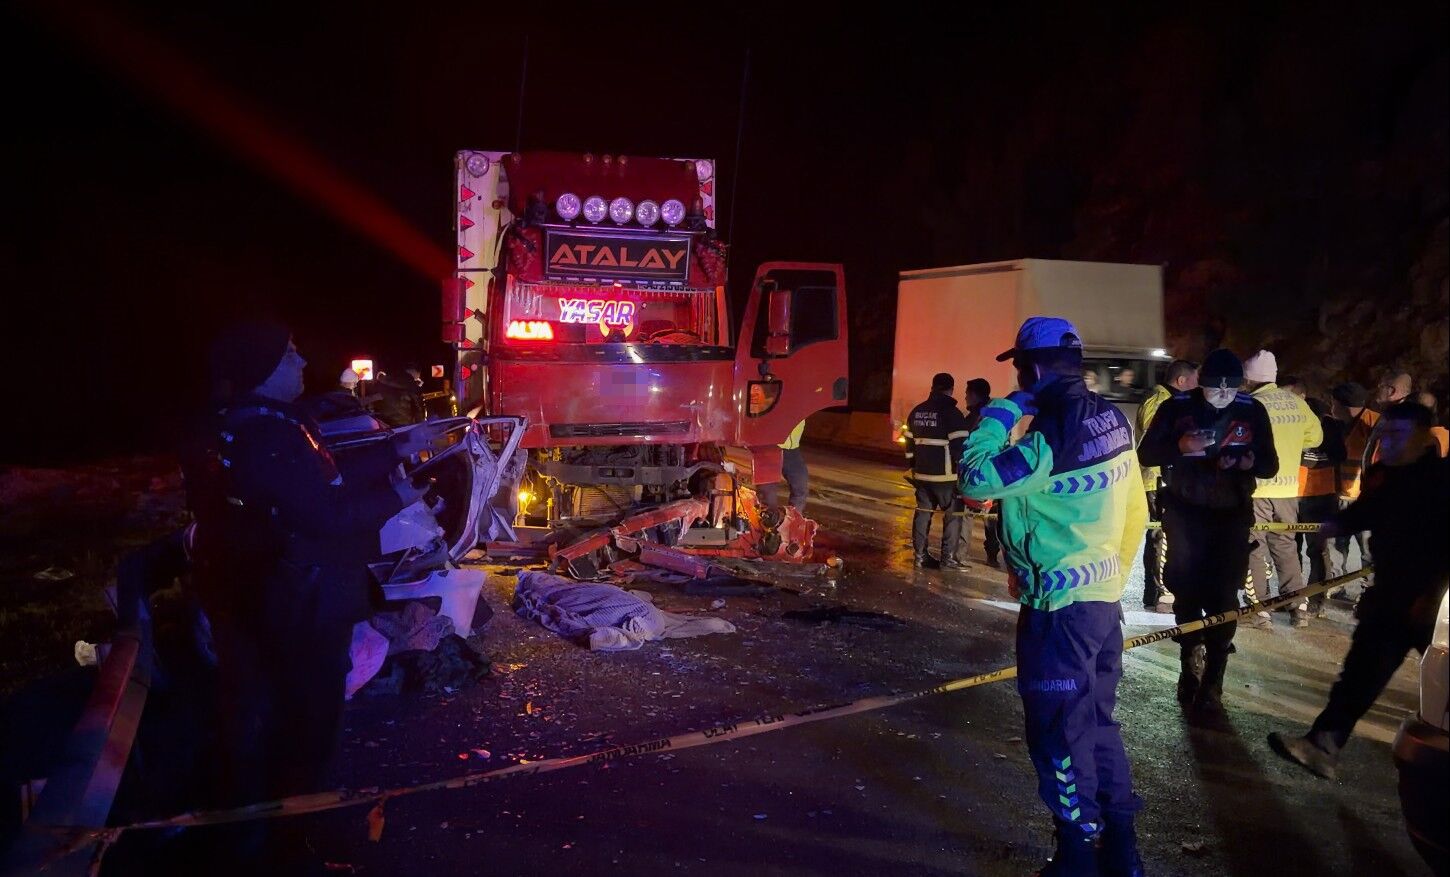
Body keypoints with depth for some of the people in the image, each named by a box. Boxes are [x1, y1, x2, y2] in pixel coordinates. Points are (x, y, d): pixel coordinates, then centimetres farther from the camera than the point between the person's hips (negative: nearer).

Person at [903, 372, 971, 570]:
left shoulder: (917, 411, 10)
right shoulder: (952, 412, -12)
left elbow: (909, 441, 16)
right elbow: (959, 445, -16)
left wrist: (914, 466, 24)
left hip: (922, 473, 7)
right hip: (945, 475, -7)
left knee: (922, 512, 12)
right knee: (953, 515, 2)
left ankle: (920, 555, 14)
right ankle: (948, 558, 0)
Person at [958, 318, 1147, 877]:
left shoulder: (1052, 436, -22)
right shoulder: (1113, 421, 5)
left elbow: (975, 479, -24)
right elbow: (1135, 514, 11)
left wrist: (999, 414, -13)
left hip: (1060, 607, -9)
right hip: (1103, 599, 9)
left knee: (1059, 731, 5)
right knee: (1096, 722, 19)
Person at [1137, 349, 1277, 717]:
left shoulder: (1253, 410, -4)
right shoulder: (1177, 406, -7)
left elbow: (1270, 465, 0)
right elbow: (1146, 454, -7)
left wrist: (1250, 461, -24)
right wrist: (1181, 446, -26)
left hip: (1232, 516, 0)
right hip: (1186, 513, 0)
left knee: (1223, 597, -2)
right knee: (1187, 591, 9)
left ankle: (1211, 682, 6)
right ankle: (1190, 664, 31)